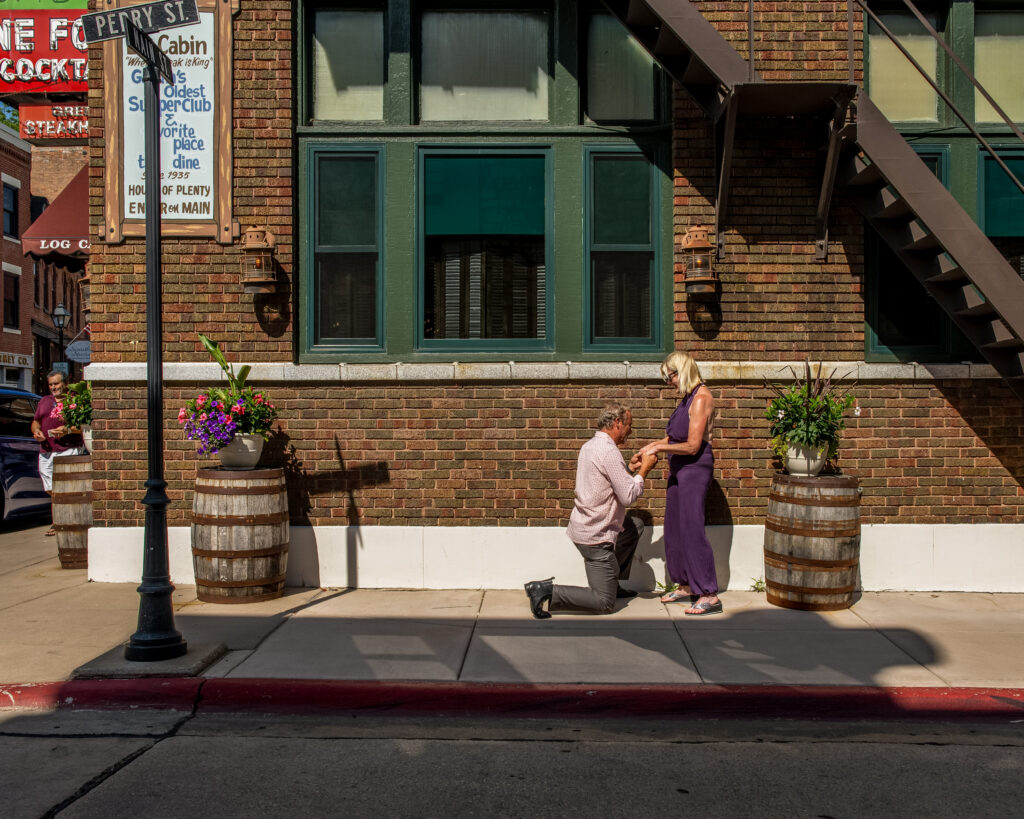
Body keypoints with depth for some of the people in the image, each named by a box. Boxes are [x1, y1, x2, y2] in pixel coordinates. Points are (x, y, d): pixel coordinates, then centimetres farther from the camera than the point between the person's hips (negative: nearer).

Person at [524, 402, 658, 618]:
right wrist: (643, 470, -5)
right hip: (595, 536, -10)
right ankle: (547, 591, -12)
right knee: (604, 603, -4)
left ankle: (613, 582, 29)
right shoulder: (608, 451, -19)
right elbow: (628, 496, -18)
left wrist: (629, 468, 17)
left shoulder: (589, 446, 11)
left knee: (636, 525, 31)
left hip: (583, 525, 10)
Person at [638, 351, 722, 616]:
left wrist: (660, 447, -12)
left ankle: (709, 594, -4)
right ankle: (687, 586, 23)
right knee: (674, 528, 13)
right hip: (679, 468, 10)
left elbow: (692, 445, -19)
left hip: (695, 468, -10)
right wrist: (655, 445, 5)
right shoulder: (688, 398, 14)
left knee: (691, 528, -9)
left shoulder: (701, 398, -15)